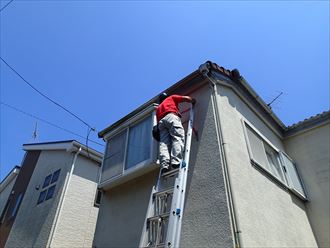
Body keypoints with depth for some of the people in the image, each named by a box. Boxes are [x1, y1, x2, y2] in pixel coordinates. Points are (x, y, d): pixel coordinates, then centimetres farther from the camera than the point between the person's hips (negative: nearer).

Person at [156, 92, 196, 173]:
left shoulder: (158, 108, 42)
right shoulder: (172, 97, 33)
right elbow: (186, 98, 23)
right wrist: (193, 101, 40)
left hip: (161, 121, 5)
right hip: (171, 117, -5)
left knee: (164, 143, -12)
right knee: (178, 139, -20)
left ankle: (164, 165, -33)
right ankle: (176, 162, -42)